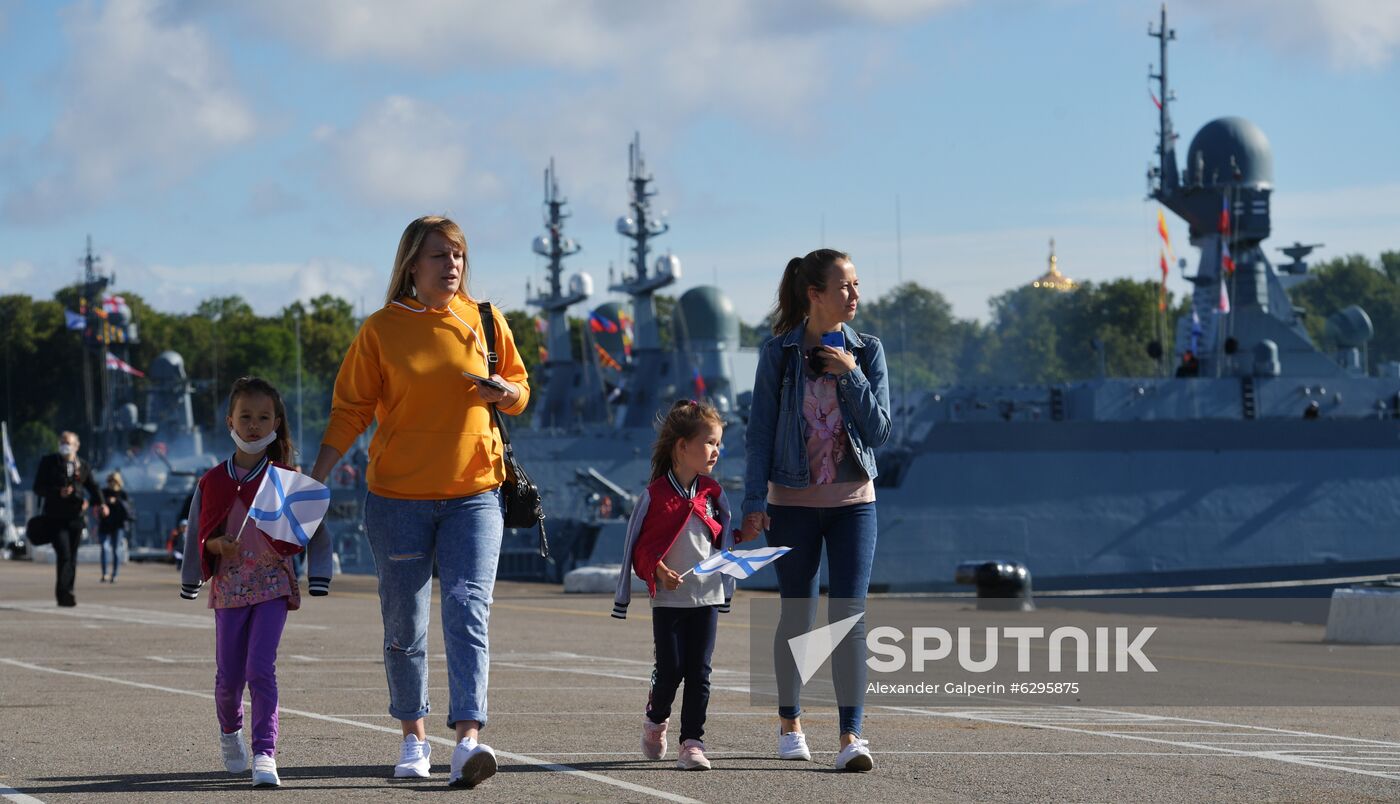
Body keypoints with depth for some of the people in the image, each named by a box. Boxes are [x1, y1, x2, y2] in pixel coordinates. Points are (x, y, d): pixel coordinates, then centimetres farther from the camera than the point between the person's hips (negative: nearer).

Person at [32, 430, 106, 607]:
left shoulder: (83, 466, 11)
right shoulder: (48, 462, 2)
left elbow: (93, 487, 11)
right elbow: (38, 488, -1)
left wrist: (100, 504, -10)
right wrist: (58, 492, -18)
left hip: (76, 516, 4)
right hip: (56, 517, -4)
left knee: (72, 557, 7)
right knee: (64, 554, -15)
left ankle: (67, 593, 17)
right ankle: (63, 594, -13)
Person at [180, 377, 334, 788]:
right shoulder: (213, 483, 4)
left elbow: (313, 529, 1)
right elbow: (196, 536, 10)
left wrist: (318, 577, -13)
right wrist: (217, 545, -10)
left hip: (273, 587, -2)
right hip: (228, 588, 2)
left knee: (261, 668, -16)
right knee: (228, 677, 6)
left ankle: (265, 754, -15)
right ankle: (229, 731, 37)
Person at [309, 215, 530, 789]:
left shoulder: (485, 321, 5)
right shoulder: (381, 330, 0)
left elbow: (519, 392, 14)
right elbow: (350, 410, 1)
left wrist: (504, 392, -10)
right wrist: (316, 478, -8)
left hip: (473, 492, 0)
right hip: (398, 496, 0)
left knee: (467, 610, -15)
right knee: (404, 625, 7)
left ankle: (469, 739, -24)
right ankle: (413, 737, 24)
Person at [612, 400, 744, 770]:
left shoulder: (714, 494, 6)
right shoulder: (655, 495, -6)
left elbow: (725, 541, 16)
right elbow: (638, 546, -2)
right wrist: (657, 570, -16)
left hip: (706, 596, 3)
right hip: (668, 597, -3)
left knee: (699, 671, -1)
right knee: (670, 669, -2)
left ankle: (693, 741, 3)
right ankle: (655, 720, 26)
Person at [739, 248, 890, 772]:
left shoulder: (867, 351, 2)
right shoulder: (779, 354, -2)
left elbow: (880, 429, -2)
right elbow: (760, 431, -1)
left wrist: (850, 374, -13)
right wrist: (754, 503, -6)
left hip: (853, 499, 1)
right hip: (793, 501, -1)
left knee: (849, 614, -10)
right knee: (797, 614, 8)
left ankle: (851, 736, -13)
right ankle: (789, 723, 27)